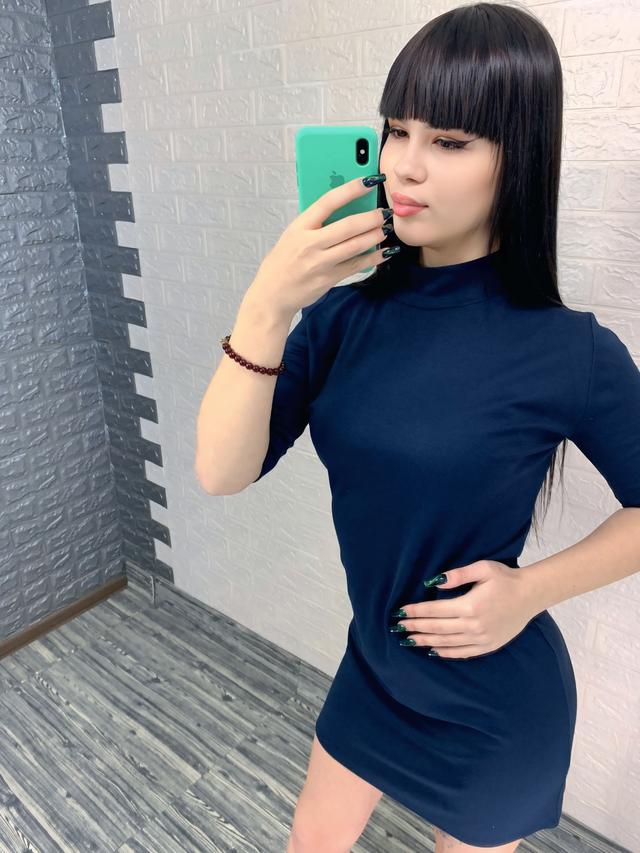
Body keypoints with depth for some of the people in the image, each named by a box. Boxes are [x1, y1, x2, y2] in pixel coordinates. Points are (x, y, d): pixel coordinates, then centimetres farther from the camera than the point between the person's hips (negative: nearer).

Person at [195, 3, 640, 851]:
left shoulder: (571, 352, -23)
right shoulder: (344, 314, -13)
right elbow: (222, 472, -20)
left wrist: (531, 590, -21)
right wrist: (266, 307, -31)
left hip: (494, 699, -3)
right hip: (375, 662, 4)